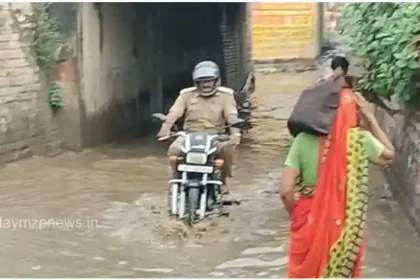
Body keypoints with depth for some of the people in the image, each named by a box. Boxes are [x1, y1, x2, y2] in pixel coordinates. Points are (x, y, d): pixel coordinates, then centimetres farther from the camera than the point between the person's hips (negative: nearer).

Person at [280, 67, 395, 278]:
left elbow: (286, 191, -14)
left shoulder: (304, 140, -12)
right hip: (343, 227, 0)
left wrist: (297, 215, 5)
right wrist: (369, 118, 4)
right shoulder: (360, 140, -12)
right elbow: (388, 155, 10)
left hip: (310, 224, 1)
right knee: (340, 273, 18)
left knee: (305, 272, 18)